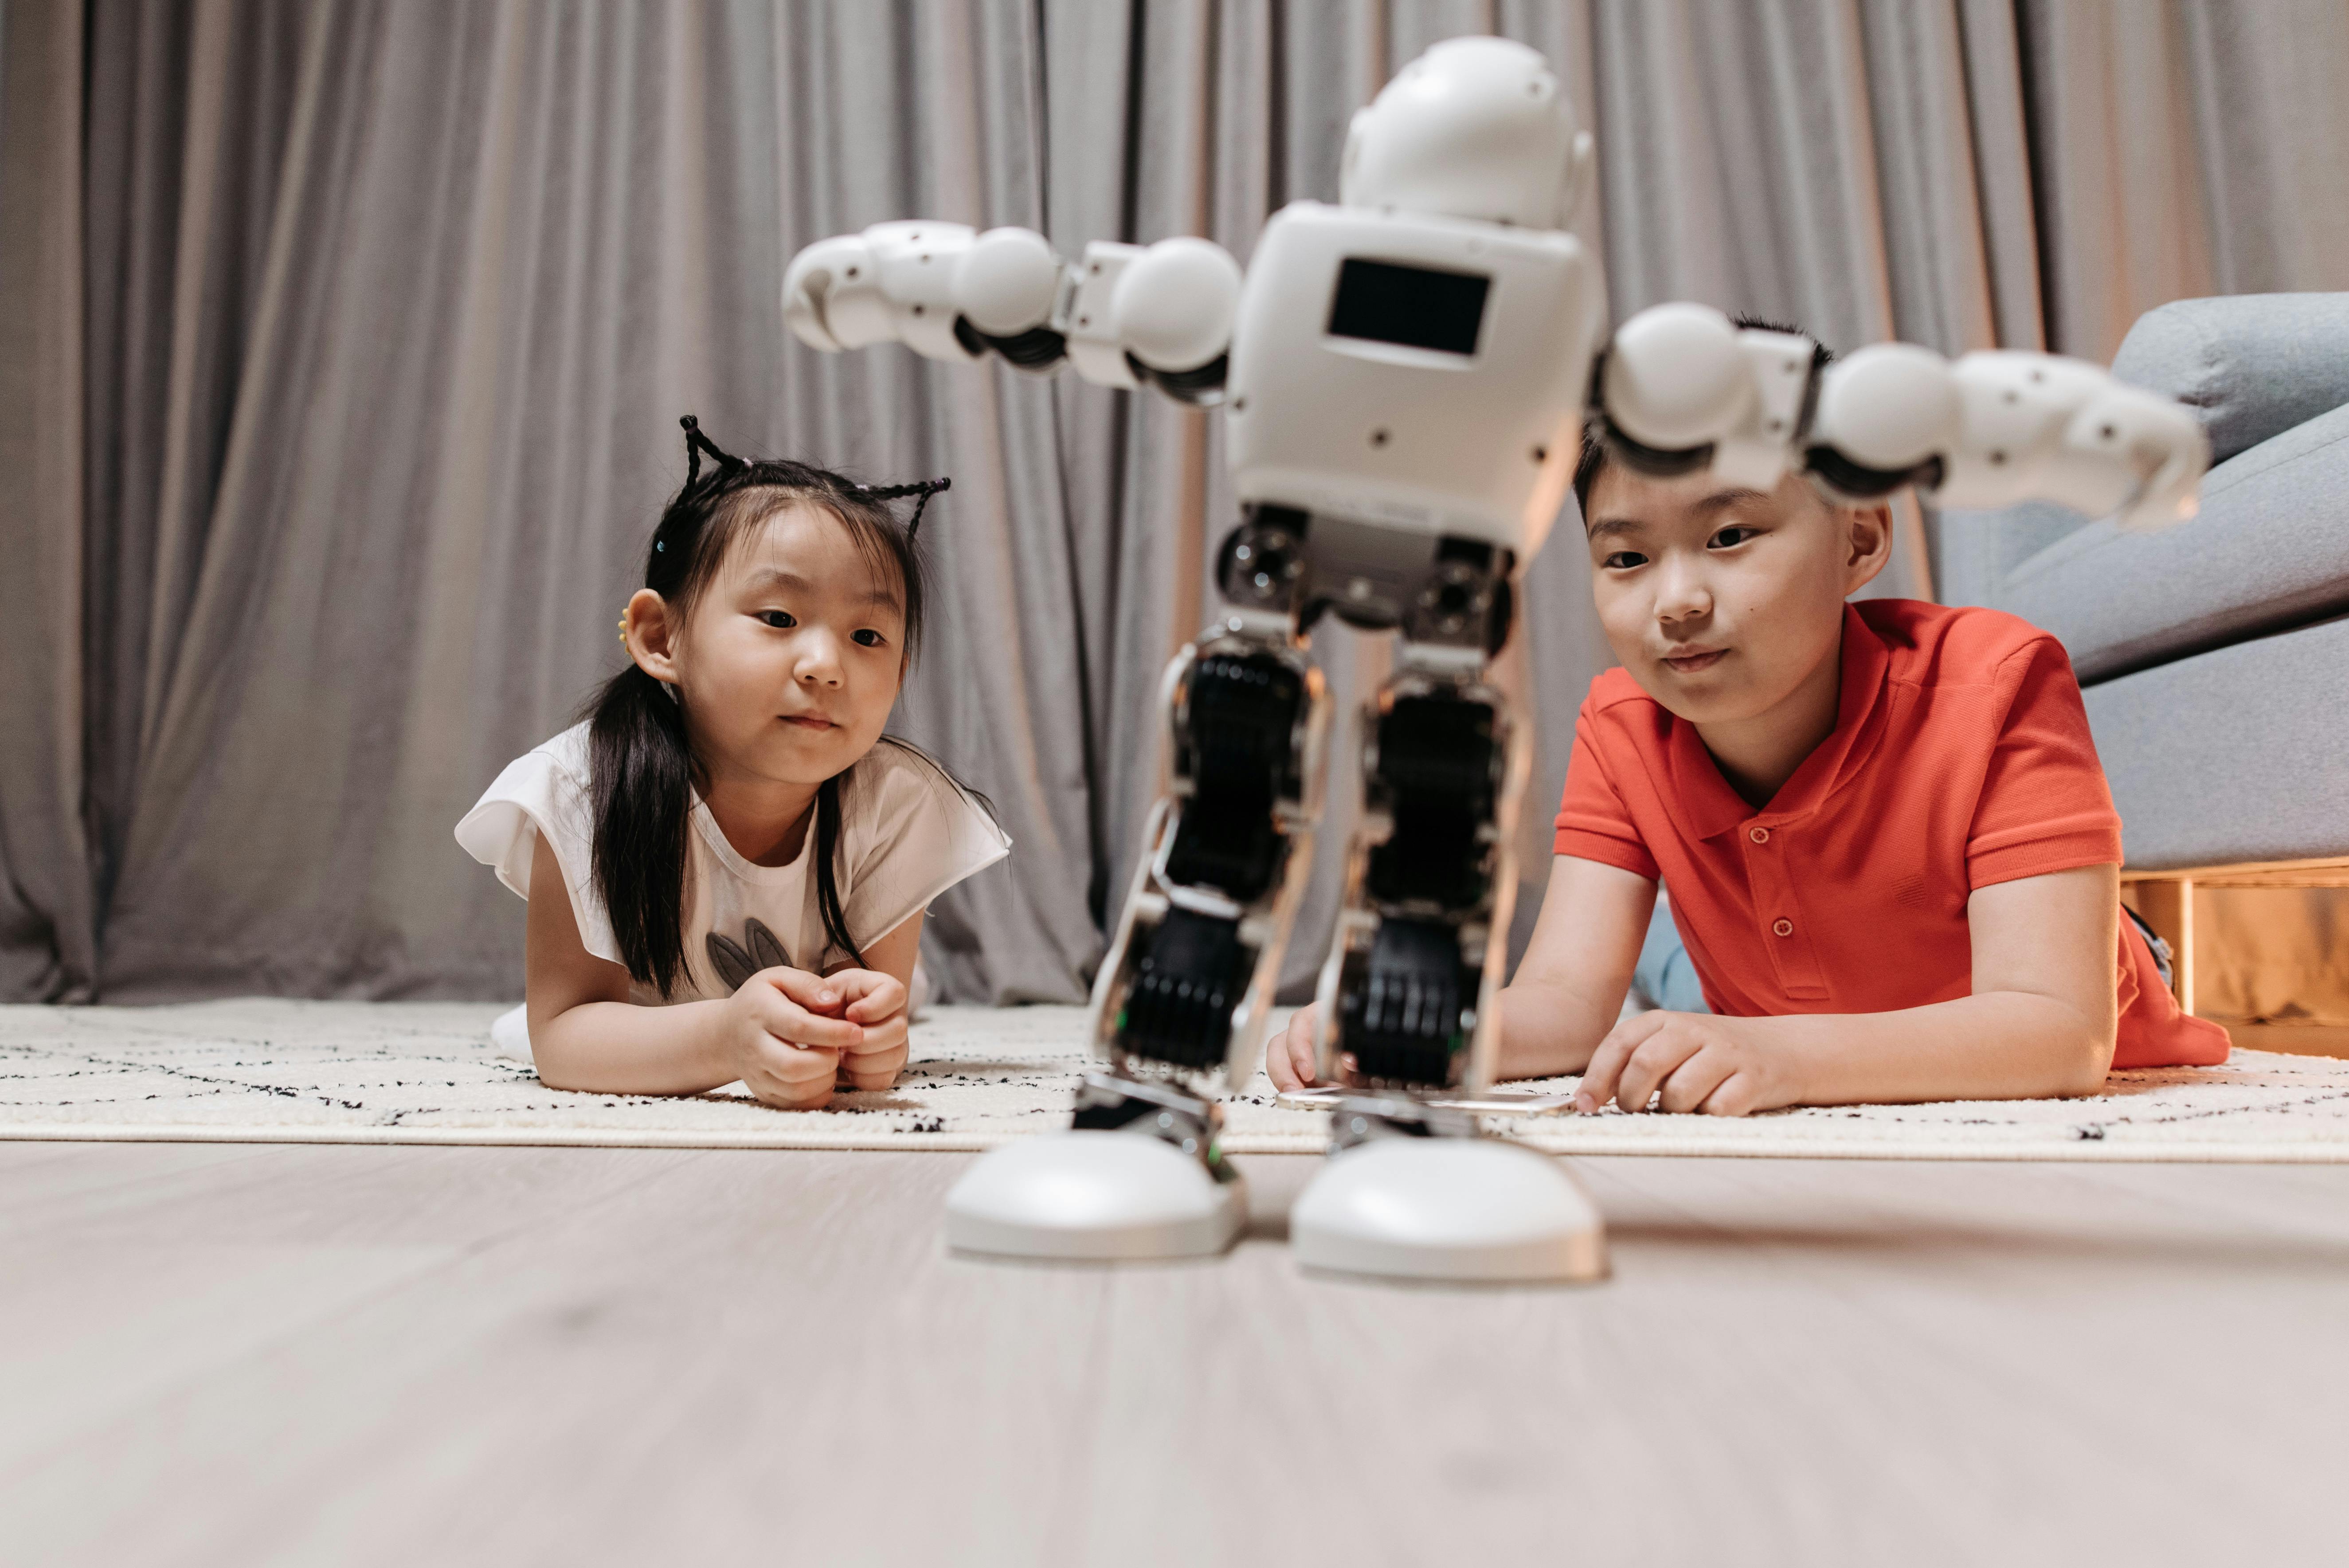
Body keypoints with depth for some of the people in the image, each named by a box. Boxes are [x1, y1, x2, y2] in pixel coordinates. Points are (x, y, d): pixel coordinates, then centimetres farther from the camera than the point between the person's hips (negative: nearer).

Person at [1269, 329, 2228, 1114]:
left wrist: (1780, 1053, -50)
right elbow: (1565, 1004, -20)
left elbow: (2060, 1031, -34)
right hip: (1820, 1147, 2)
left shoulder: (1993, 688, -25)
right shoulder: (1622, 729, -12)